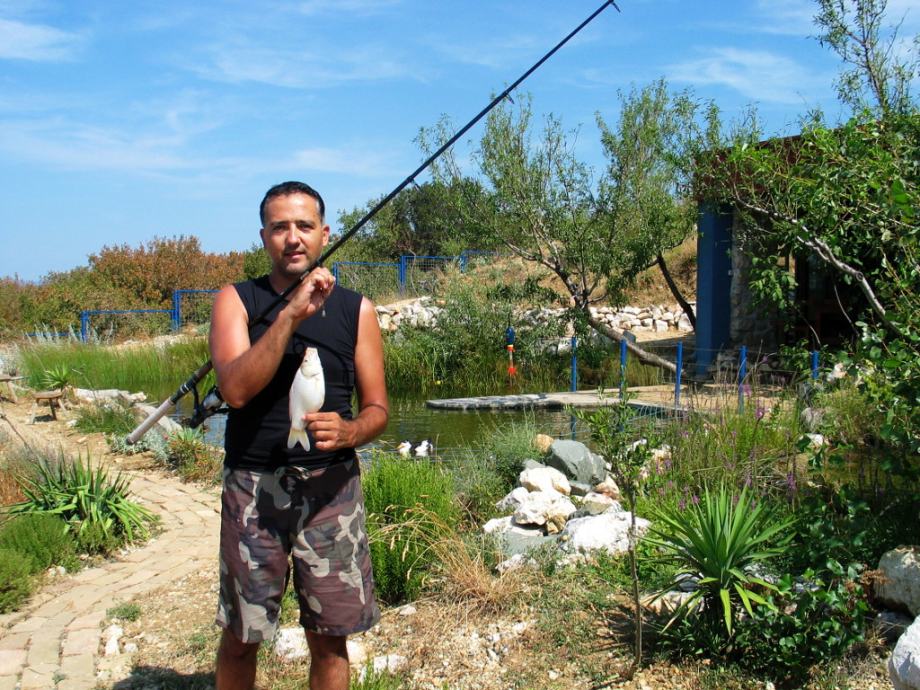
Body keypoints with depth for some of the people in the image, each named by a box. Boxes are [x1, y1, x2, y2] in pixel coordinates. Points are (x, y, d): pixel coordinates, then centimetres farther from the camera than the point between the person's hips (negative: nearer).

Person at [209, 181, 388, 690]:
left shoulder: (355, 310, 5)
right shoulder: (236, 300, 1)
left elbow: (377, 409, 5)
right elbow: (235, 390, -16)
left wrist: (348, 431, -17)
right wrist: (292, 314, -22)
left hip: (331, 485, 1)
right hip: (253, 485, -1)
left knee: (329, 638, 7)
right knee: (240, 636, 9)